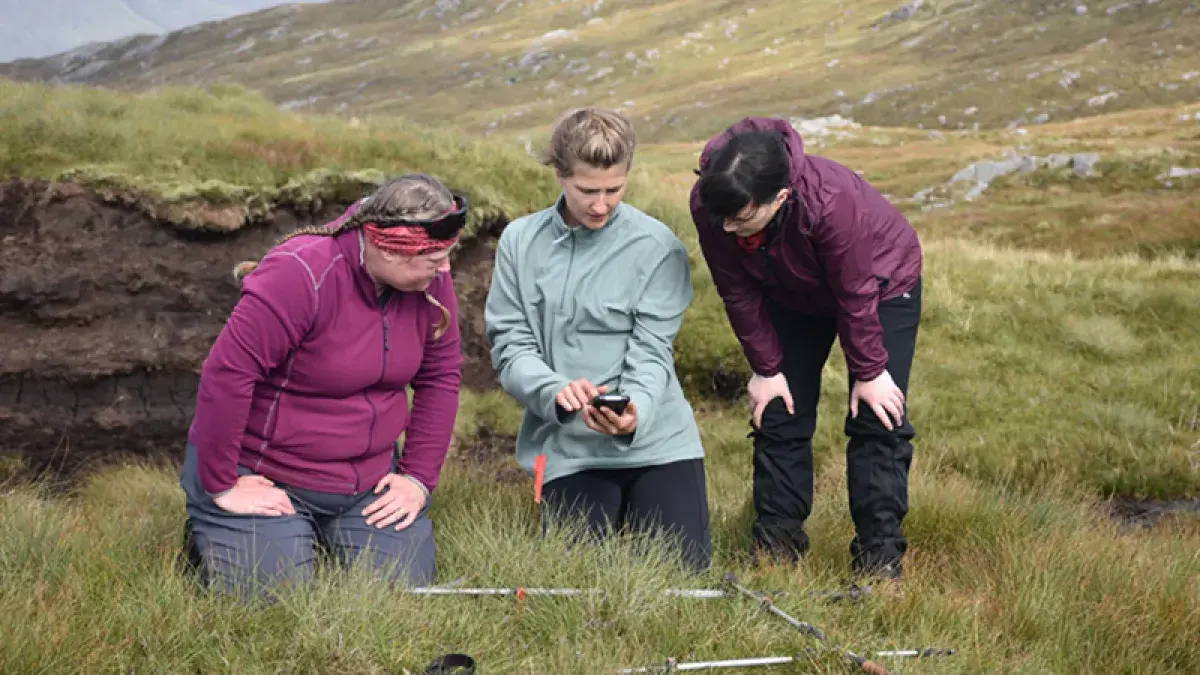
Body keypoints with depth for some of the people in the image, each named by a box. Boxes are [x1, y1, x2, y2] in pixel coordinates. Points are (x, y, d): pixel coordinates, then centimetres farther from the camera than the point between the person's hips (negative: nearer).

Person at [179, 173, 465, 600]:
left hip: (369, 478, 6)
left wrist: (420, 477, 0)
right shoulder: (303, 274, -25)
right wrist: (221, 486, -21)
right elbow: (226, 374, -26)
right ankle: (206, 533, 18)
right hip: (266, 478, -6)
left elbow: (440, 376, 6)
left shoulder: (431, 281, -4)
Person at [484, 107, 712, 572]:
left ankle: (631, 512, 24)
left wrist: (634, 413, -29)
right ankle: (605, 512, 25)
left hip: (654, 438, -1)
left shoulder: (658, 247, -4)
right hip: (568, 447, 1)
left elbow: (651, 354, -8)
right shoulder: (520, 242, 3)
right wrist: (556, 392, -22)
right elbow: (510, 346, -1)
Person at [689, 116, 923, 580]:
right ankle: (776, 545, 10)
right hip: (795, 294, 4)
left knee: (876, 418, -10)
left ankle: (879, 555, -4)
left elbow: (856, 293, -30)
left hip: (880, 284, -4)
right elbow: (739, 292, -15)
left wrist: (869, 372, -19)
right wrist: (766, 368, -10)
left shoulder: (831, 200, -44)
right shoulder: (708, 203, -30)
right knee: (778, 414, 1)